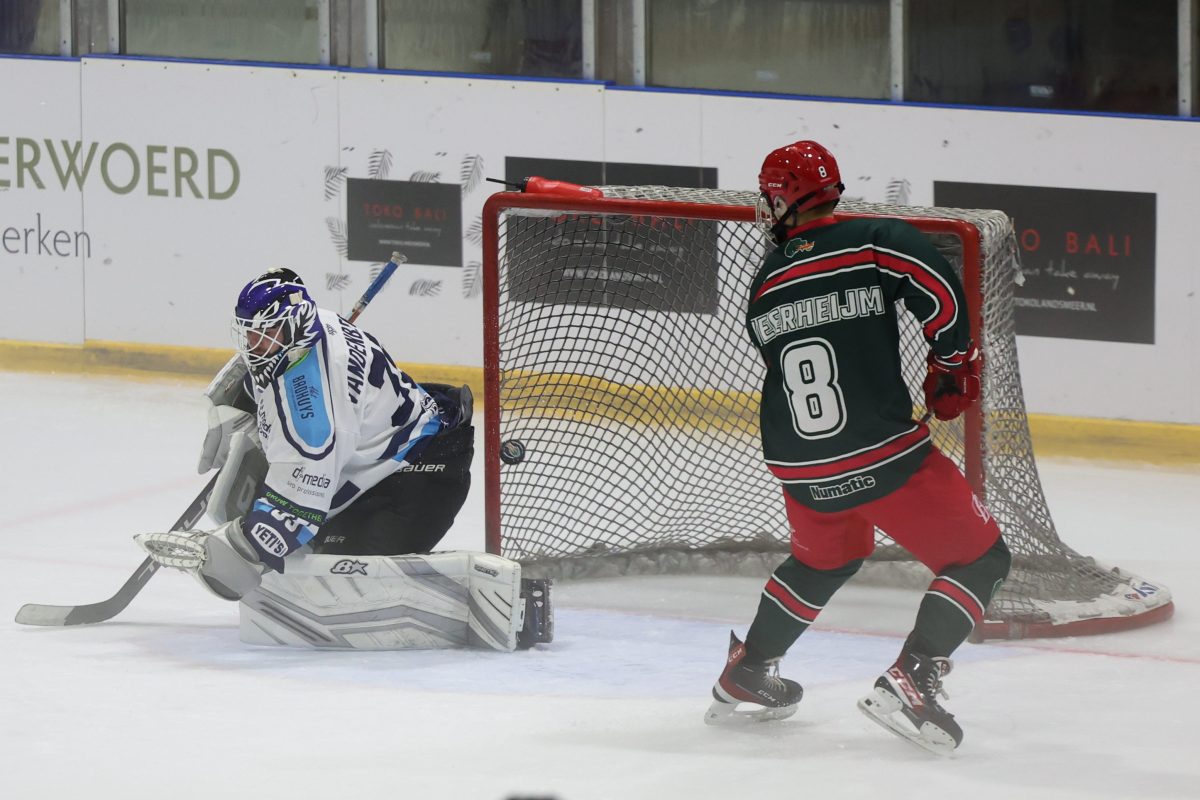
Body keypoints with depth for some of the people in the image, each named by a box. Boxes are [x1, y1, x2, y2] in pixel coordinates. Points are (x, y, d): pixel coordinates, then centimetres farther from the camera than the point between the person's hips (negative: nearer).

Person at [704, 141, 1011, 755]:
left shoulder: (764, 287, 10)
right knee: (979, 560, 5)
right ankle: (908, 681, -10)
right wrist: (954, 365, 3)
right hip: (884, 455, -6)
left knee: (825, 556, 34)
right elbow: (941, 295, -16)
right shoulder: (878, 242, -6)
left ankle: (745, 675, 38)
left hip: (800, 469, 6)